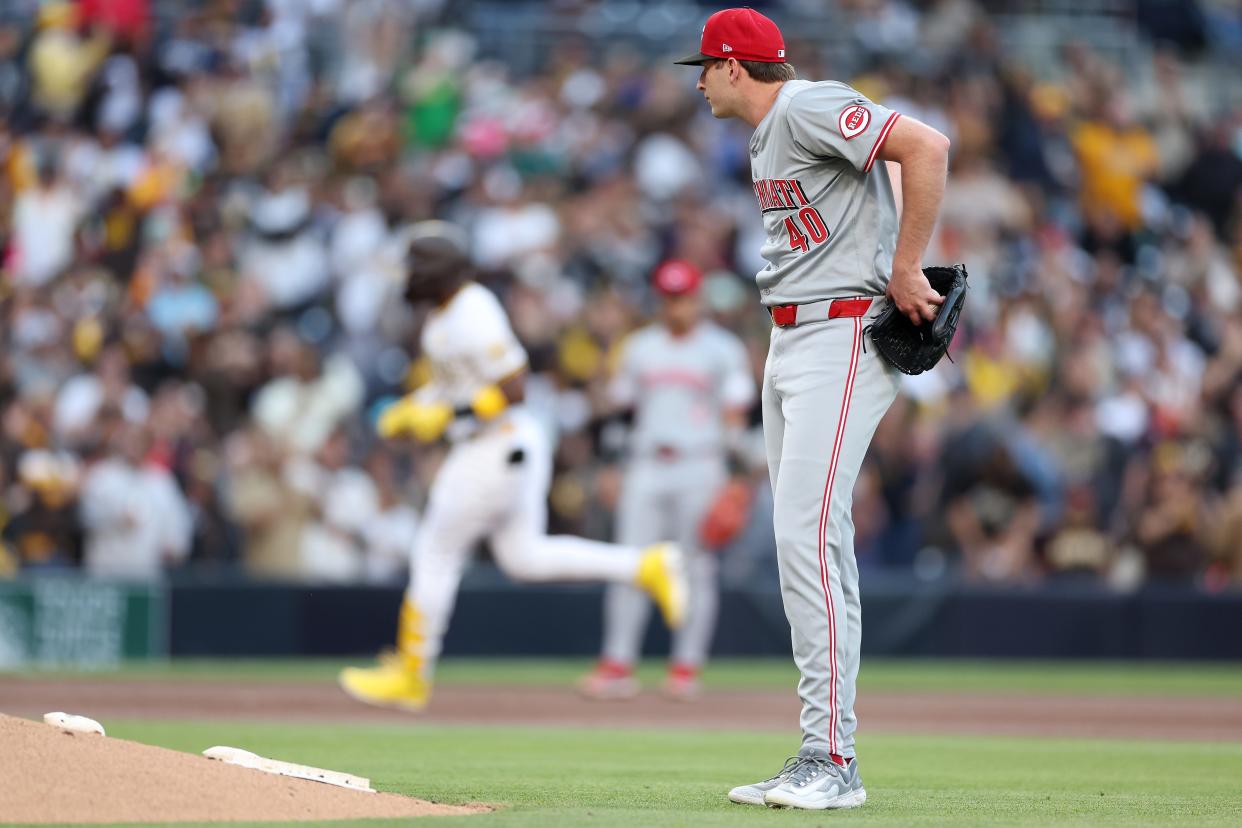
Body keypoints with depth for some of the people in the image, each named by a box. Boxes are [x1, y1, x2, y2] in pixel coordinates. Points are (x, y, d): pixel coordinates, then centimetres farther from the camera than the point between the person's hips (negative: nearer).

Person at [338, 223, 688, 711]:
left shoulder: (472, 318, -21)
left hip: (494, 447, -10)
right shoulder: (444, 313, 10)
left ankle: (411, 677, 10)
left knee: (435, 555, 0)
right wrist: (410, 409, 14)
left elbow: (514, 387, -24)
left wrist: (449, 415, -23)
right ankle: (647, 567, 8)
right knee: (524, 557, 13)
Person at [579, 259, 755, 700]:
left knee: (697, 567, -2)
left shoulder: (722, 349, 3)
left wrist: (731, 479, -10)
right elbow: (623, 405, 17)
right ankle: (618, 664, -4)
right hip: (646, 465, 3)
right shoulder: (640, 346, 13)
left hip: (699, 465, -3)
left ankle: (687, 666, 2)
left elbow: (734, 416, -1)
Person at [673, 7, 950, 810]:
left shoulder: (808, 107, -13)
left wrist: (905, 271, -19)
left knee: (808, 535, -17)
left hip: (844, 338, -11)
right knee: (808, 543, 9)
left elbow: (927, 147, -23)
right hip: (791, 346, 11)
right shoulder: (766, 135, 18)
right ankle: (821, 762, 12)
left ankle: (833, 759, -17)